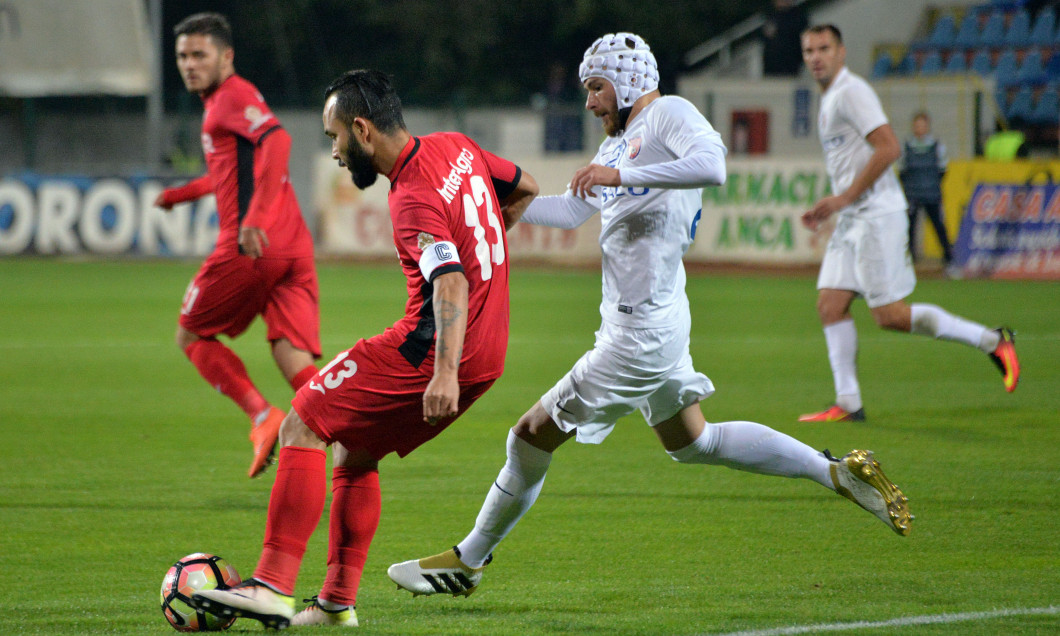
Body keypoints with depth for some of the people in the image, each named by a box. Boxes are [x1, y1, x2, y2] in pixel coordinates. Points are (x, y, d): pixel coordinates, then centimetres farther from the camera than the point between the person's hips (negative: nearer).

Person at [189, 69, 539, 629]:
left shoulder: (414, 200, -18)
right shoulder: (455, 148, 9)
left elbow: (450, 283, -32)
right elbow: (524, 189, 26)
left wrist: (445, 372, -43)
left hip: (430, 350, -10)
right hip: (487, 355, 10)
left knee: (303, 427, -8)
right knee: (354, 453, 20)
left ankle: (273, 586, -17)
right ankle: (337, 603, 18)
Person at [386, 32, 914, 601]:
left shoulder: (668, 114, -10)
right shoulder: (620, 141, 18)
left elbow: (711, 166, -30)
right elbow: (571, 212, 21)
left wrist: (620, 175, -30)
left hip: (643, 330, -11)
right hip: (638, 322, 11)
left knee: (534, 435, -3)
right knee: (691, 443, 21)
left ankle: (467, 562, 8)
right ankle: (841, 472, 22)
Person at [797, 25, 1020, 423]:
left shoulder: (851, 93, -11)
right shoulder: (829, 100, 19)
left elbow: (889, 148, -21)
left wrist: (845, 197, -18)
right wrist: (828, 208, 18)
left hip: (877, 217, -10)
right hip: (851, 222, 10)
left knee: (891, 316, -10)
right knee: (830, 305, 1)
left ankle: (992, 342, 0)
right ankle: (848, 404, 2)